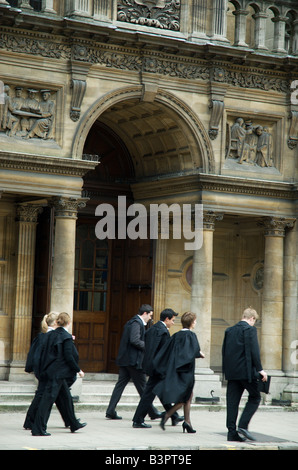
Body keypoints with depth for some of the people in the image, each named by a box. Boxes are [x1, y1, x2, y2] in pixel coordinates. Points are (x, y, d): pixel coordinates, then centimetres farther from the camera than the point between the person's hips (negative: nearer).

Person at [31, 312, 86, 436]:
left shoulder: (51, 335, 7)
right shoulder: (66, 337, -14)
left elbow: (44, 352, 10)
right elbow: (69, 357, -17)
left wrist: (44, 369, 18)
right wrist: (78, 370, -7)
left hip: (51, 370, 8)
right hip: (59, 373, -8)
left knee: (67, 397, 19)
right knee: (48, 398, -8)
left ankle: (74, 424, 31)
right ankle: (38, 429, -8)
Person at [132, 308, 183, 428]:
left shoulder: (152, 329, 11)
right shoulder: (163, 331, -18)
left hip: (150, 363, 10)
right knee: (149, 393, -4)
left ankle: (174, 417, 29)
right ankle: (138, 420, 0)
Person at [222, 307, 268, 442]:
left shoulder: (229, 330, 14)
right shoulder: (249, 329, -7)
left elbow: (224, 351, 15)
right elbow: (253, 350, -15)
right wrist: (259, 369, -12)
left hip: (231, 372, 7)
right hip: (245, 370, -7)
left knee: (232, 401, 6)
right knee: (255, 397, 5)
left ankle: (232, 432, 4)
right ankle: (243, 426, -8)